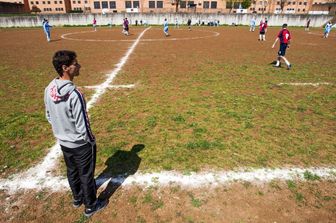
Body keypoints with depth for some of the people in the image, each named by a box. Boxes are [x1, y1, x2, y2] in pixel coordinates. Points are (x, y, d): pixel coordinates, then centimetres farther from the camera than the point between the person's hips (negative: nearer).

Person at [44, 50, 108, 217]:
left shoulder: (49, 89, -7)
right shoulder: (74, 94, -31)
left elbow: (49, 116, 5)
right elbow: (82, 126, -24)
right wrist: (91, 142, -8)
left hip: (63, 142, 7)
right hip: (80, 144, -7)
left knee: (72, 172, 26)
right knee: (86, 175, 13)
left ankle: (77, 198, 50)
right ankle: (91, 206, 35)